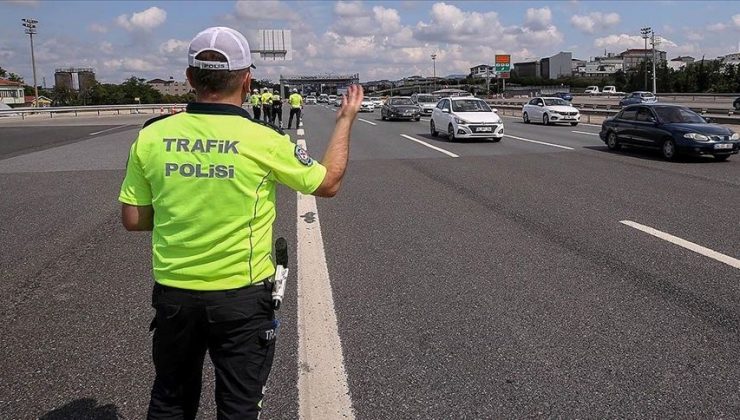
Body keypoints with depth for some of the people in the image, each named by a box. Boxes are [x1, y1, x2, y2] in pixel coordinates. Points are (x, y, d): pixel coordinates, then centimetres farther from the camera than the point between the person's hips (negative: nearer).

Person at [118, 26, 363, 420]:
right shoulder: (264, 141, -15)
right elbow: (328, 183, 0)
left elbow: (132, 219, 1)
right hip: (241, 298, -3)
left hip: (173, 294, 3)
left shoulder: (151, 137, -7)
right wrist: (346, 119, 13)